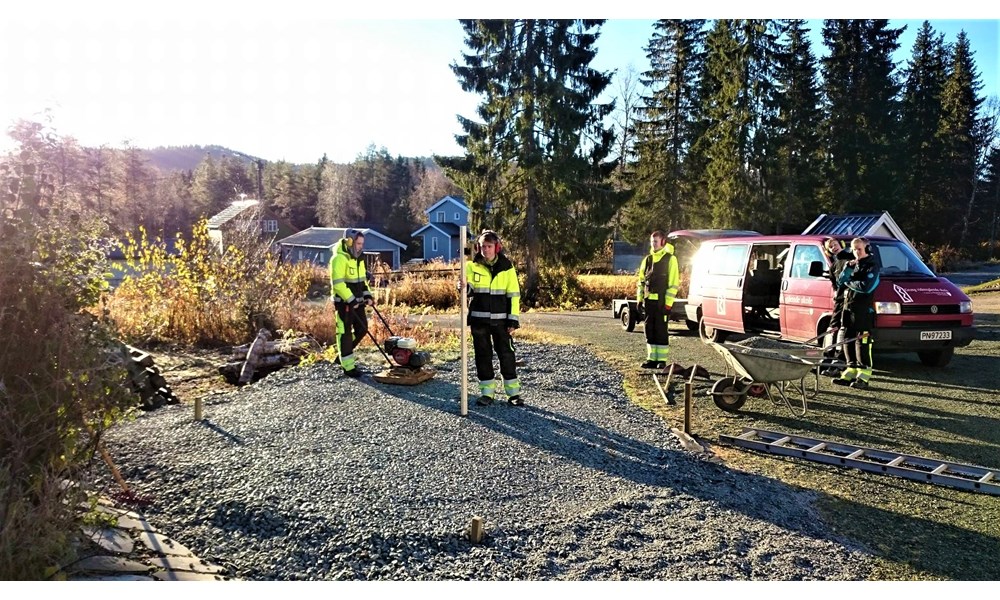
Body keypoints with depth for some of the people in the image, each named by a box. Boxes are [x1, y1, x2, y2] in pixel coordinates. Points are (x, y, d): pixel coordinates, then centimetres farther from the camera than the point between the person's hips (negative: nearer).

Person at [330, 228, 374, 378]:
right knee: (345, 333, -1)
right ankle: (348, 367, 6)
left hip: (356, 301, 9)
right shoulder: (339, 259, -18)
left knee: (362, 328, 12)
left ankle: (345, 352, 31)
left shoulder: (358, 258, 11)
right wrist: (351, 300, -23)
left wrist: (367, 295, 6)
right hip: (344, 302, -9)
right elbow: (338, 283, -23)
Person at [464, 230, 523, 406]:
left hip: (501, 319, -1)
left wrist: (514, 319, -6)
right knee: (483, 355, 6)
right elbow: (467, 290, 2)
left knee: (506, 354, 2)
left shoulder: (506, 267, 0)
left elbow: (514, 294, 0)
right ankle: (487, 392, 15)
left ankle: (513, 392, 11)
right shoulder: (472, 266, 2)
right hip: (479, 318, 1)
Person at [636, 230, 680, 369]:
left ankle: (662, 360, 6)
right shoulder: (648, 259, 13)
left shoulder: (670, 259, -4)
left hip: (662, 301, -6)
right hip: (649, 300, 6)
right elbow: (641, 280, 17)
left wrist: (668, 303, -13)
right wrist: (639, 299, 10)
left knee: (661, 330, -1)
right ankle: (652, 359, 17)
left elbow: (674, 283, -8)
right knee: (650, 330, 9)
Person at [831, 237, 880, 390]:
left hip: (863, 310, -8)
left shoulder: (872, 266, -5)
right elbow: (840, 281, 9)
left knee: (862, 343, -8)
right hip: (849, 307, 8)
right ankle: (851, 373, 18)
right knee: (849, 341, 10)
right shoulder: (853, 265, 18)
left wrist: (849, 282, -6)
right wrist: (848, 268, -4)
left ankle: (863, 378, -6)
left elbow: (866, 287, -19)